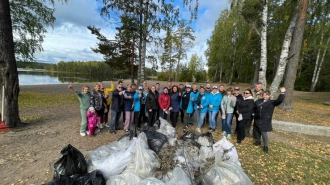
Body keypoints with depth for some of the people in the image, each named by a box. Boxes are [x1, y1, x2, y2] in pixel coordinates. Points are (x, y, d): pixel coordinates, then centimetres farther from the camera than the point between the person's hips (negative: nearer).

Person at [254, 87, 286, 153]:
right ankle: (258, 141, 39)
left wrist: (282, 93, -26)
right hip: (257, 119, 4)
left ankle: (266, 146, 12)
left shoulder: (272, 102, -4)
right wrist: (254, 113, 9)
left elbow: (279, 100, -20)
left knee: (264, 132, -4)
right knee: (257, 131, 17)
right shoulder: (258, 101, 5)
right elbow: (254, 107, 16)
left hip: (265, 121, -4)